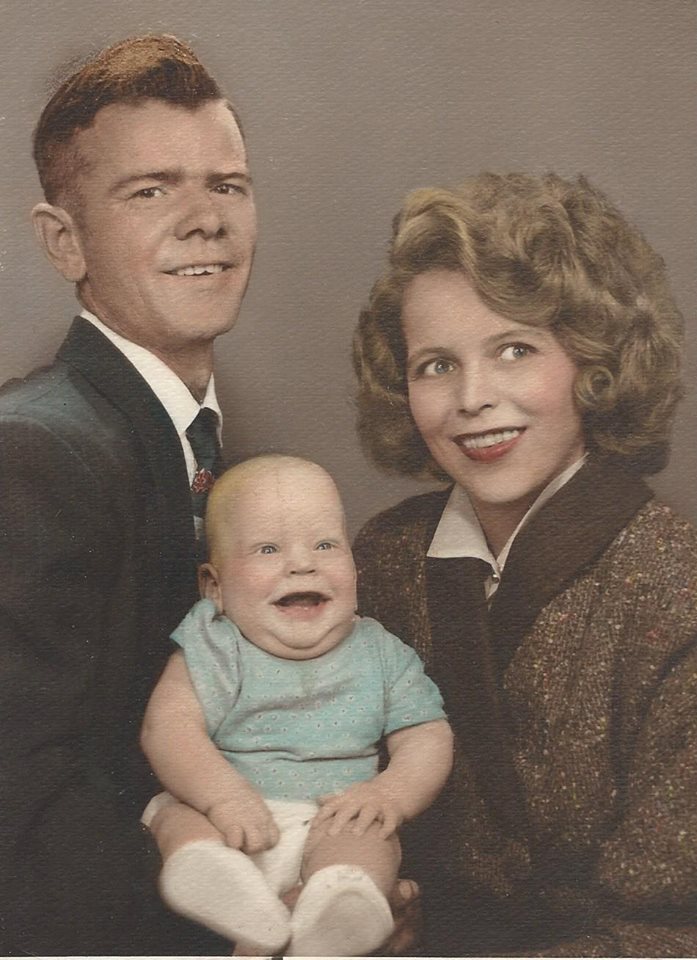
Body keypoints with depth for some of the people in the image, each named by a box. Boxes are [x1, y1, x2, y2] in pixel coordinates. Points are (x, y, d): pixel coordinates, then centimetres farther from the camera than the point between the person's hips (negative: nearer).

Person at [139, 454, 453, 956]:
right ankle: (213, 877, -53)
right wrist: (223, 793, -29)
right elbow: (169, 725, -11)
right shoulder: (213, 648, 0)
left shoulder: (382, 655, 8)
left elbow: (427, 736, 5)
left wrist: (391, 793, -17)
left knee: (369, 835, -28)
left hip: (331, 824, 1)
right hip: (228, 818, 0)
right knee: (179, 816, -27)